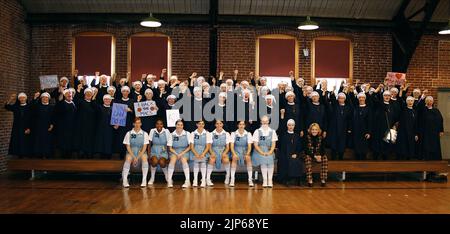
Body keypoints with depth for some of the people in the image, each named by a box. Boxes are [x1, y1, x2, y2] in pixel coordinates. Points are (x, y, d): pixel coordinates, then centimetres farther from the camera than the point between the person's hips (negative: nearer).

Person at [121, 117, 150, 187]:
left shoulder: (144, 134, 2)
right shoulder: (129, 133, 2)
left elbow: (144, 147, -3)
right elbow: (128, 147, -1)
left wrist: (138, 157, -15)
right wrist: (134, 157, -15)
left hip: (141, 152, 0)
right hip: (131, 152, 0)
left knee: (144, 158, -33)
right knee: (128, 158, -33)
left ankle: (144, 180, -30)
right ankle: (124, 180, -28)